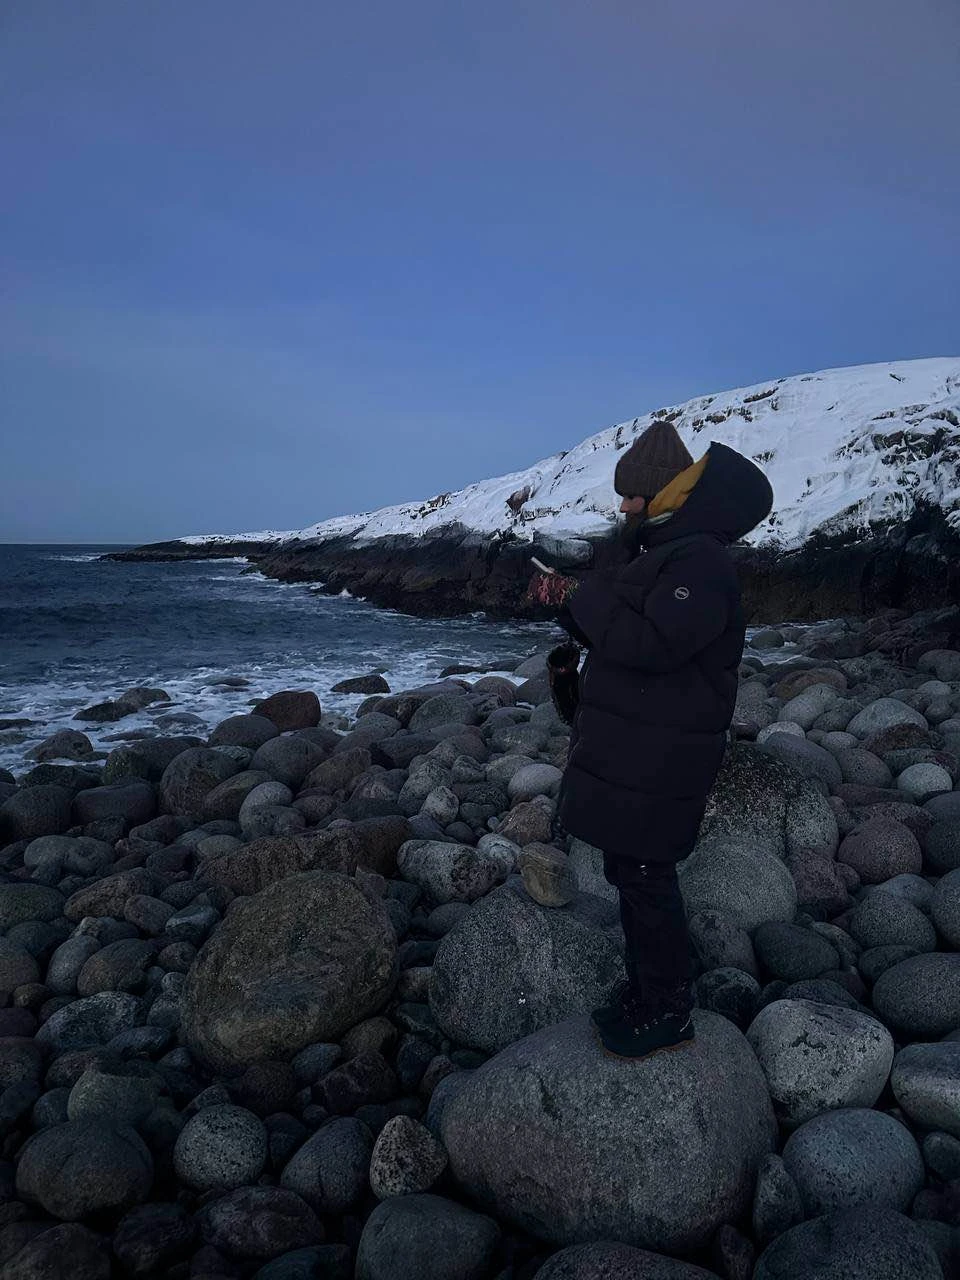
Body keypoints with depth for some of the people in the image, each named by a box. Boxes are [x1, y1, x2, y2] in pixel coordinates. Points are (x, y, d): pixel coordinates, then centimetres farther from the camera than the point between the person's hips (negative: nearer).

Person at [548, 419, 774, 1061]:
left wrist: (590, 595, -16)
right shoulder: (659, 554, 17)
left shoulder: (699, 563, -19)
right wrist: (574, 604, 7)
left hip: (657, 762, -10)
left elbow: (647, 646, -30)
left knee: (645, 877, -2)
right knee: (629, 873, 18)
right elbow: (614, 637, 22)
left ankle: (670, 1013, 15)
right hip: (629, 756, 10)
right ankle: (643, 991, 33)